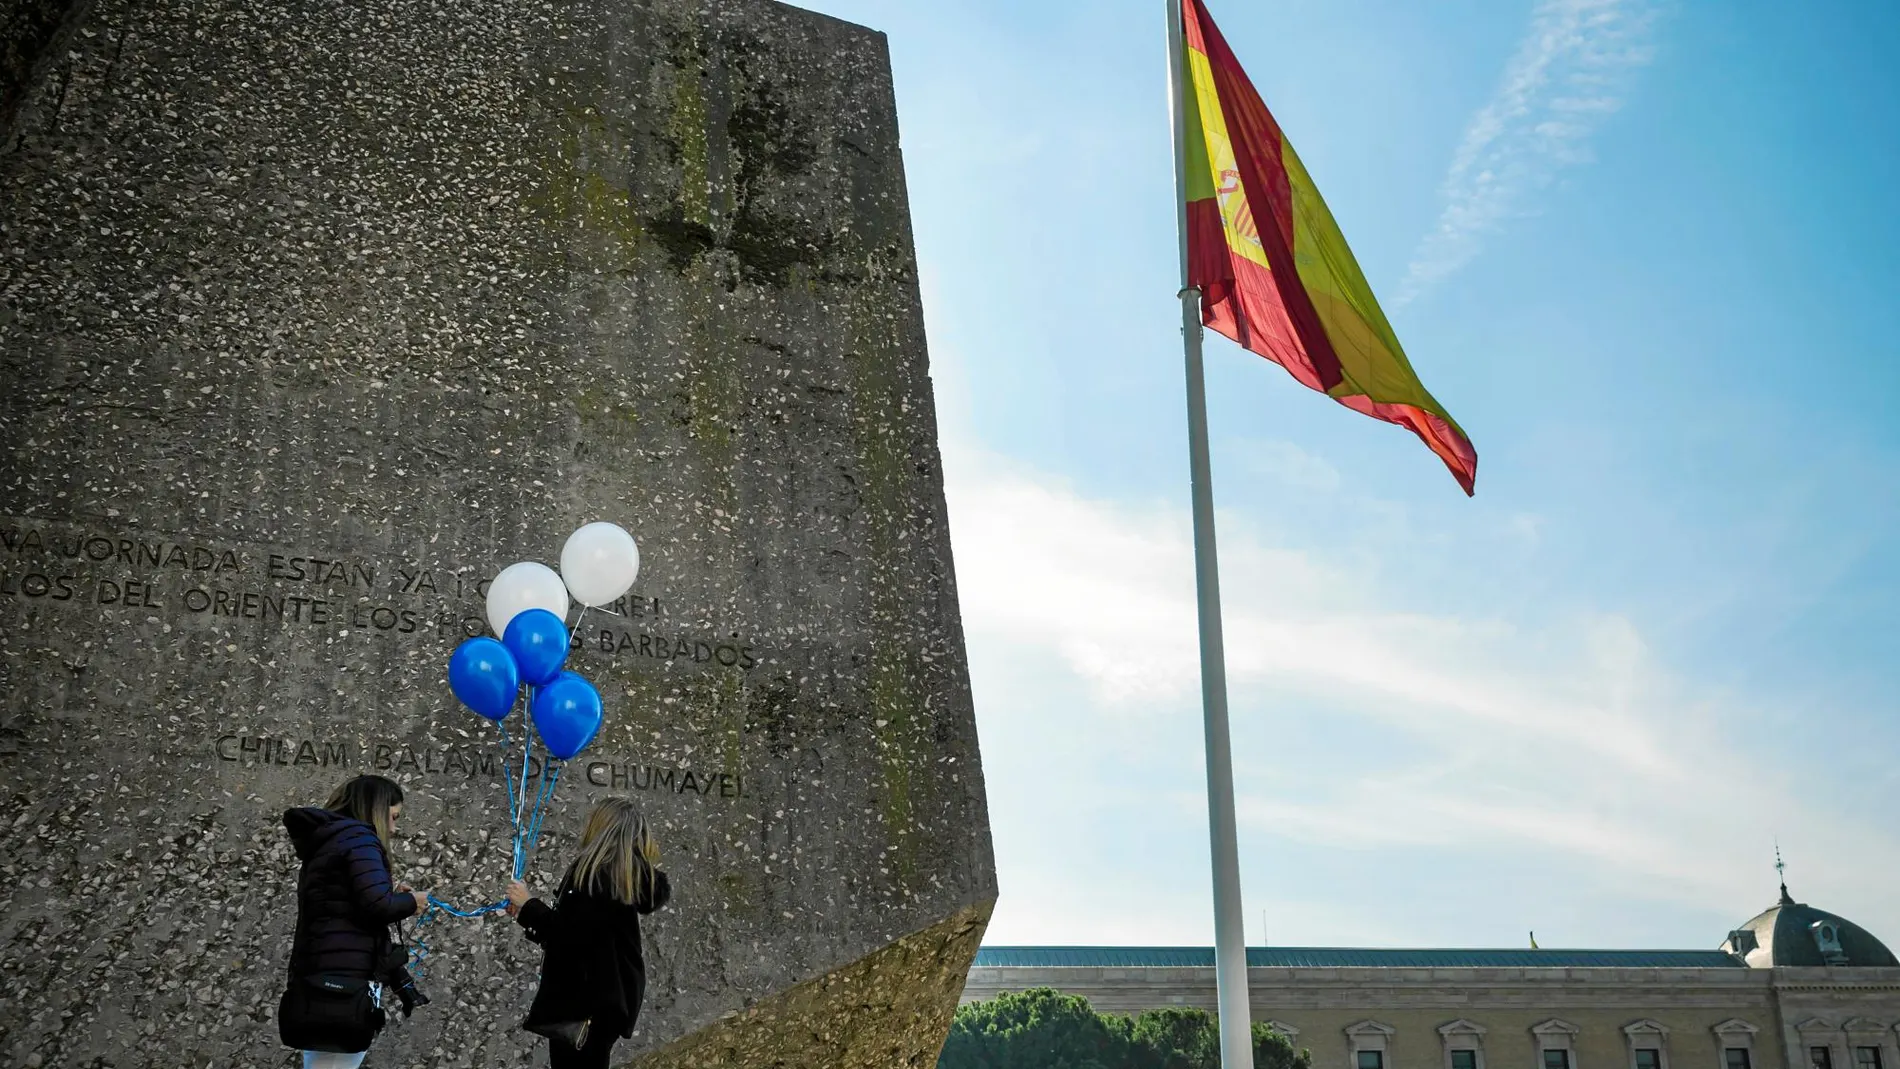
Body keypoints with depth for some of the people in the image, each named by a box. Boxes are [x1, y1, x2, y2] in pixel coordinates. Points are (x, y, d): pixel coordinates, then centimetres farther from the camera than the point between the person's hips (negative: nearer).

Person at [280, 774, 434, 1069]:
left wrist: (391, 895, 16)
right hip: (345, 981, -10)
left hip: (320, 981, 10)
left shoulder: (325, 841, 21)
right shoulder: (358, 837, -7)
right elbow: (377, 906, -18)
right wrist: (410, 901, 0)